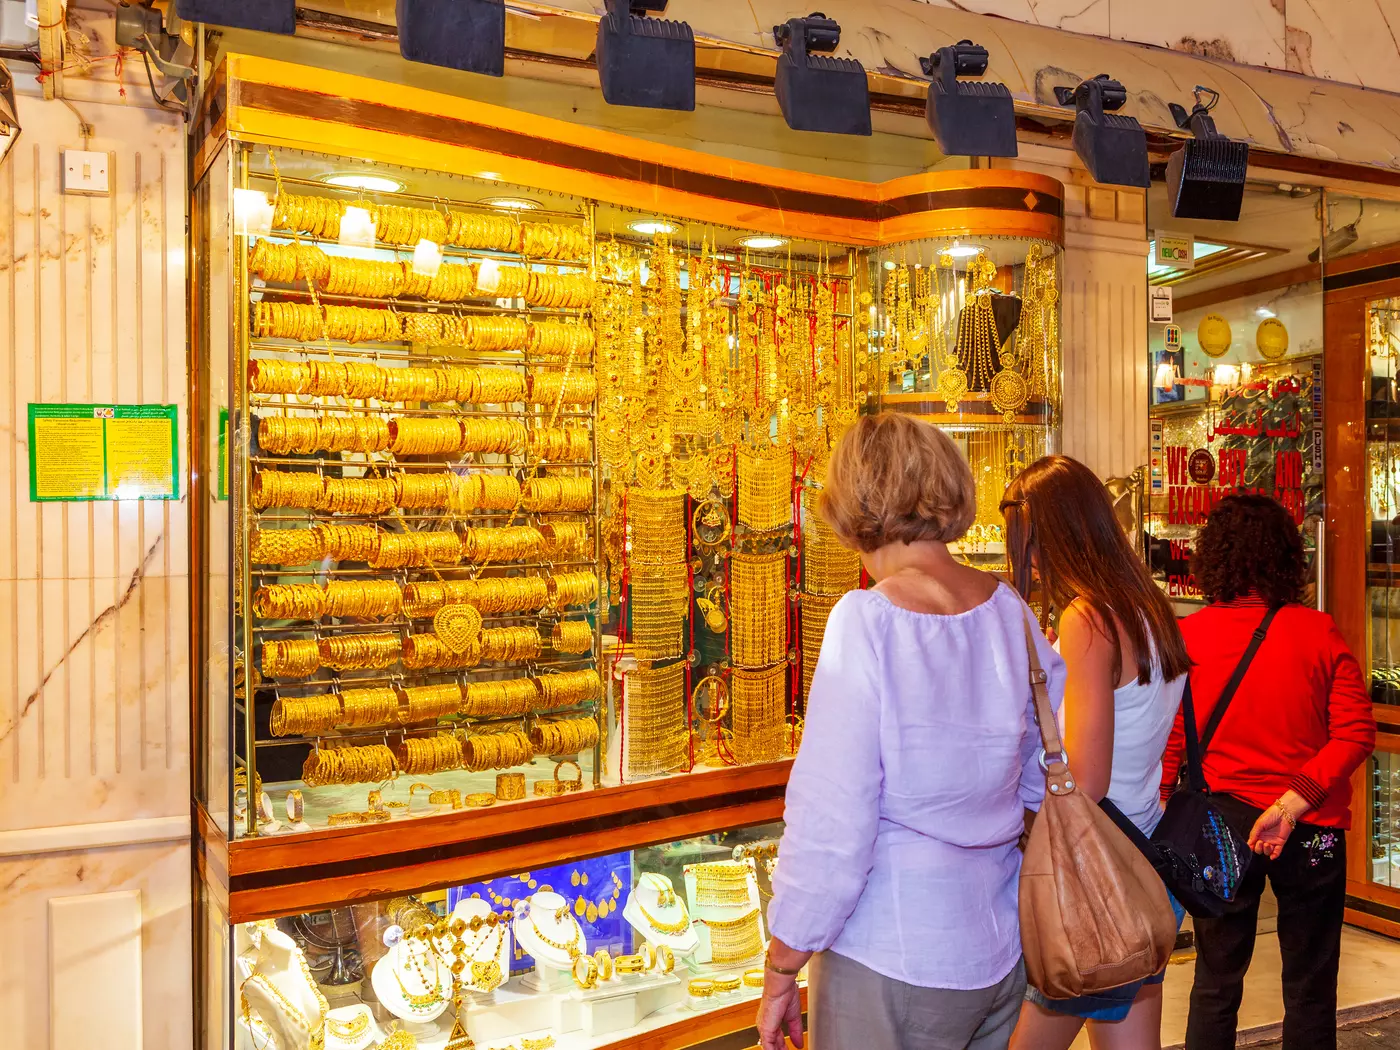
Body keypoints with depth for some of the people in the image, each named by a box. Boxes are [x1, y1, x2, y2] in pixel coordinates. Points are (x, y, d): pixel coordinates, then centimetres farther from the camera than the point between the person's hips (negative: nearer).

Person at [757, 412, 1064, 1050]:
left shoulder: (867, 621, -20)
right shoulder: (1008, 608, -2)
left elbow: (830, 827, -19)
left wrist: (780, 973, -9)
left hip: (893, 958, -6)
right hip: (1003, 950, 6)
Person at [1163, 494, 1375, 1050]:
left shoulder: (1185, 636, -10)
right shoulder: (1319, 633, -8)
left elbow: (1169, 743, -7)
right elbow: (1356, 733, -14)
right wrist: (1292, 803, -15)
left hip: (1221, 816, 0)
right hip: (1312, 830, 0)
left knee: (1216, 983, 14)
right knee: (1310, 987, 15)